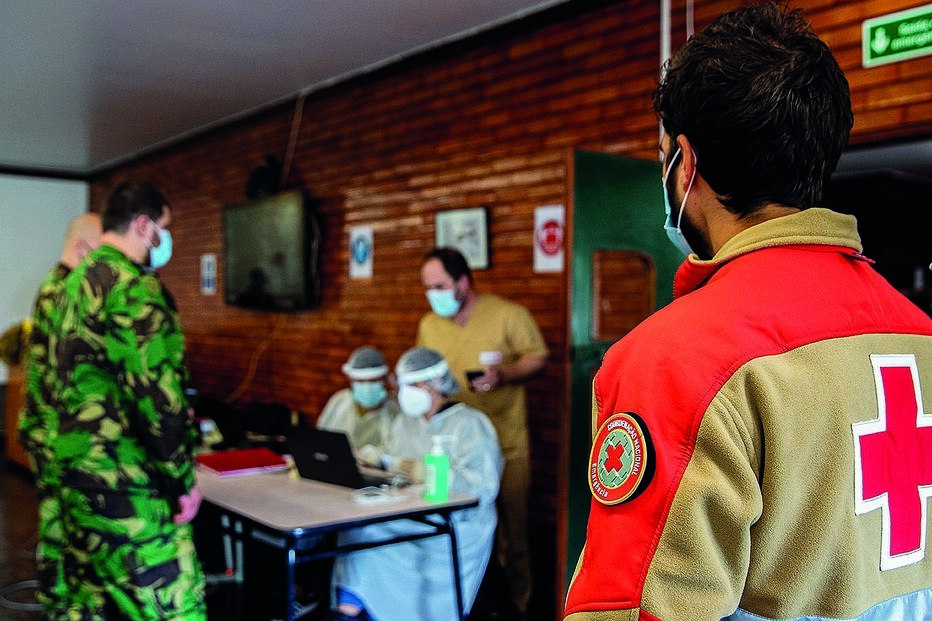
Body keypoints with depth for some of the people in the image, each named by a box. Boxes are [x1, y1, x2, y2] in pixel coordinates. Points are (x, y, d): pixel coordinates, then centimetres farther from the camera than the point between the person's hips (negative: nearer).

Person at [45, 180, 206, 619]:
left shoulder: (75, 282, 13)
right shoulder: (134, 286, -17)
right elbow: (154, 391, -22)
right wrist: (183, 479, -14)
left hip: (75, 469, 10)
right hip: (126, 483, -10)